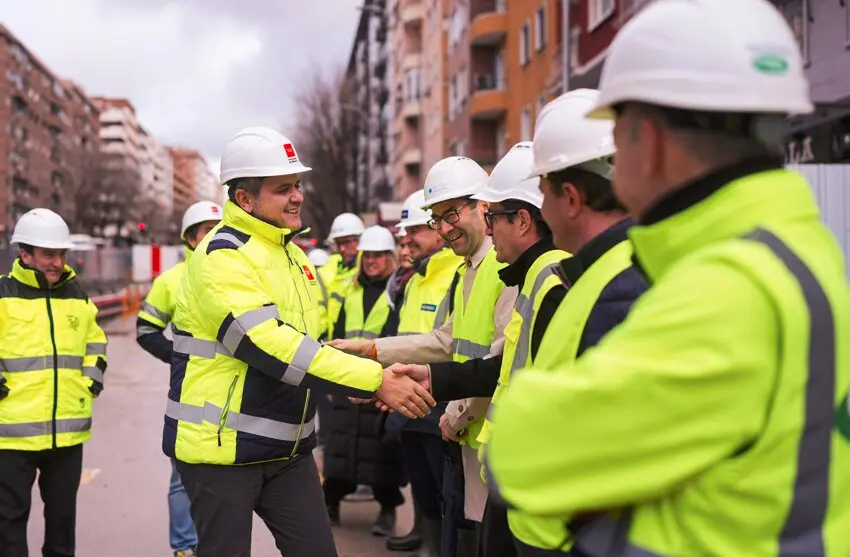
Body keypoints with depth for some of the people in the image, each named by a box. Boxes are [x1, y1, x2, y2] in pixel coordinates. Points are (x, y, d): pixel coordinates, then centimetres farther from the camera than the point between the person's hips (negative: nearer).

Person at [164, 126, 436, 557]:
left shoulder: (291, 252, 11)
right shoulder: (222, 257, -18)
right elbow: (273, 347, -28)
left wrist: (360, 380, 4)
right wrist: (375, 381, -31)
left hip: (287, 446, 8)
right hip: (222, 445, -8)